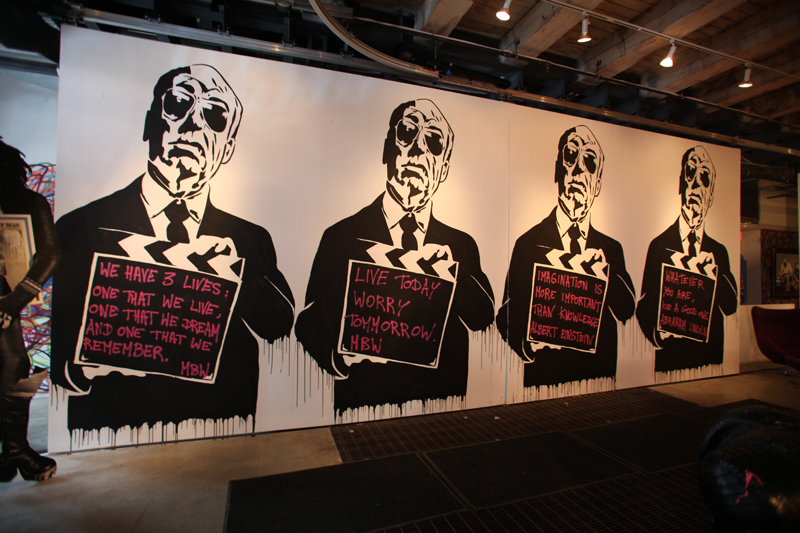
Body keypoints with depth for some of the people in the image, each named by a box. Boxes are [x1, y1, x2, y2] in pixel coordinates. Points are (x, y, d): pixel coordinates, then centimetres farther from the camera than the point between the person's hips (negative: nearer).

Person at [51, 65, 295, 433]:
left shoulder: (251, 240, 6)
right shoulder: (82, 227, 2)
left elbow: (279, 328, -3)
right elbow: (55, 339, 4)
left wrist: (236, 272, -15)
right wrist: (78, 370, -15)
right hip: (111, 438, 2)